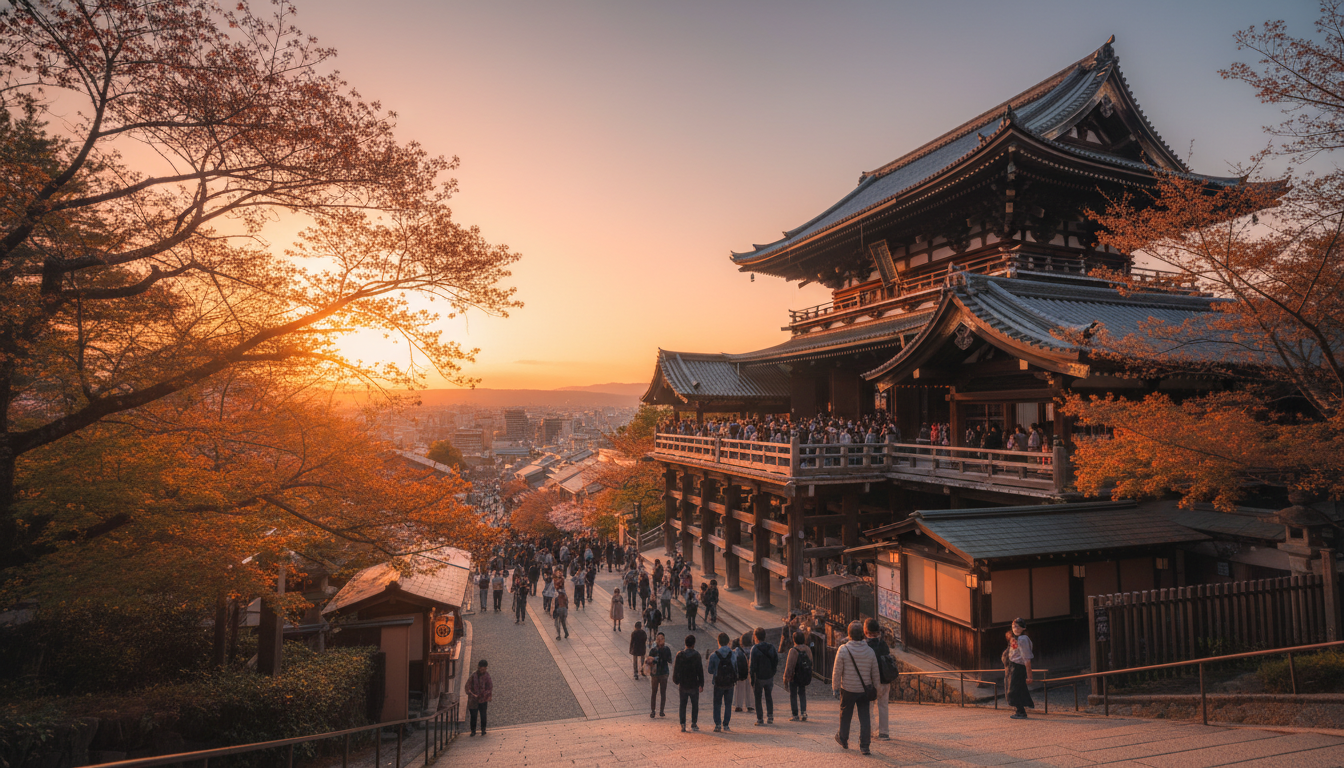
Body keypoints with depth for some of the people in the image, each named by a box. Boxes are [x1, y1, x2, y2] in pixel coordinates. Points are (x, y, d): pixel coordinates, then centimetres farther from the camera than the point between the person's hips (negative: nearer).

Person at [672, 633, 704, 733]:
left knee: (683, 704, 9)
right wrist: (701, 684, -2)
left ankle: (683, 724, 3)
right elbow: (700, 670, -8)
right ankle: (693, 724, 13)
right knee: (695, 704, 12)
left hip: (682, 684, 2)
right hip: (693, 684, -2)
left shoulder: (679, 655, -4)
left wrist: (676, 680, 16)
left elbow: (676, 669, 2)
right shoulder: (696, 655, -9)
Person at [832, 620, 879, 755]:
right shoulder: (869, 651, -3)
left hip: (848, 689, -2)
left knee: (845, 715, 15)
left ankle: (843, 740, 31)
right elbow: (875, 672, 6)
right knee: (865, 717, 6)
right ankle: (864, 745, 2)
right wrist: (875, 688, 18)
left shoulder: (843, 649, -13)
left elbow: (837, 671, -10)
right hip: (864, 689, 2)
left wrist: (835, 687, 1)